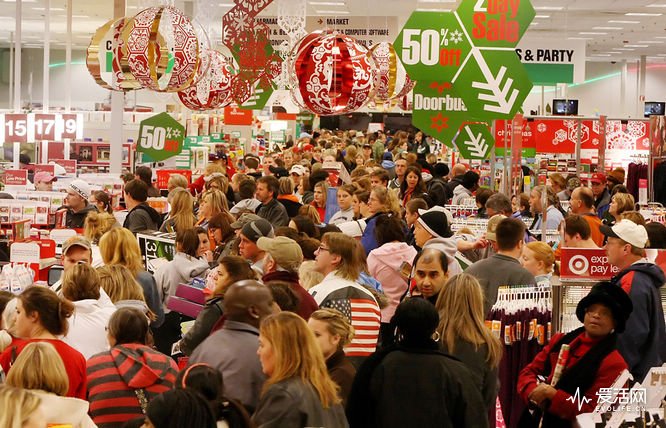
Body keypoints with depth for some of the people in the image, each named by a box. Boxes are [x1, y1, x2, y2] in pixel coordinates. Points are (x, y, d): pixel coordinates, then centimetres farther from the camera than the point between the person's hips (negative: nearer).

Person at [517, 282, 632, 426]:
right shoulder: (560, 341, 11)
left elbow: (592, 413, -11)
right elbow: (529, 371, 13)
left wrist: (553, 395, -18)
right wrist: (533, 392, -7)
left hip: (568, 424, -6)